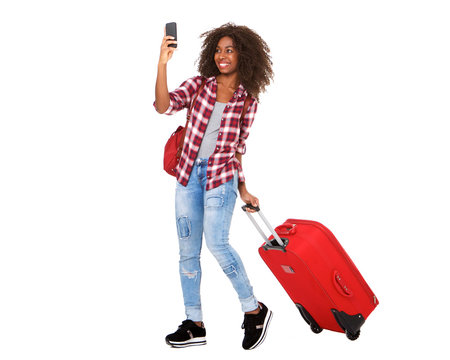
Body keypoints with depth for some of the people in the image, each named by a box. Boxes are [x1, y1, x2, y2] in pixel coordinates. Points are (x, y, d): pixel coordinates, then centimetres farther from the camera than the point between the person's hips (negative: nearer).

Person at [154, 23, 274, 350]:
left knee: (216, 242, -19)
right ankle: (195, 325, 19)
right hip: (188, 175, 3)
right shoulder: (199, 85, 4)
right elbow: (164, 106, -12)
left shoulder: (248, 100, 2)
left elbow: (237, 147, 10)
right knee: (188, 251, 6)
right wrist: (163, 64, -21)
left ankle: (255, 310, 1)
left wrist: (242, 188, 11)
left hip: (221, 177, -3)